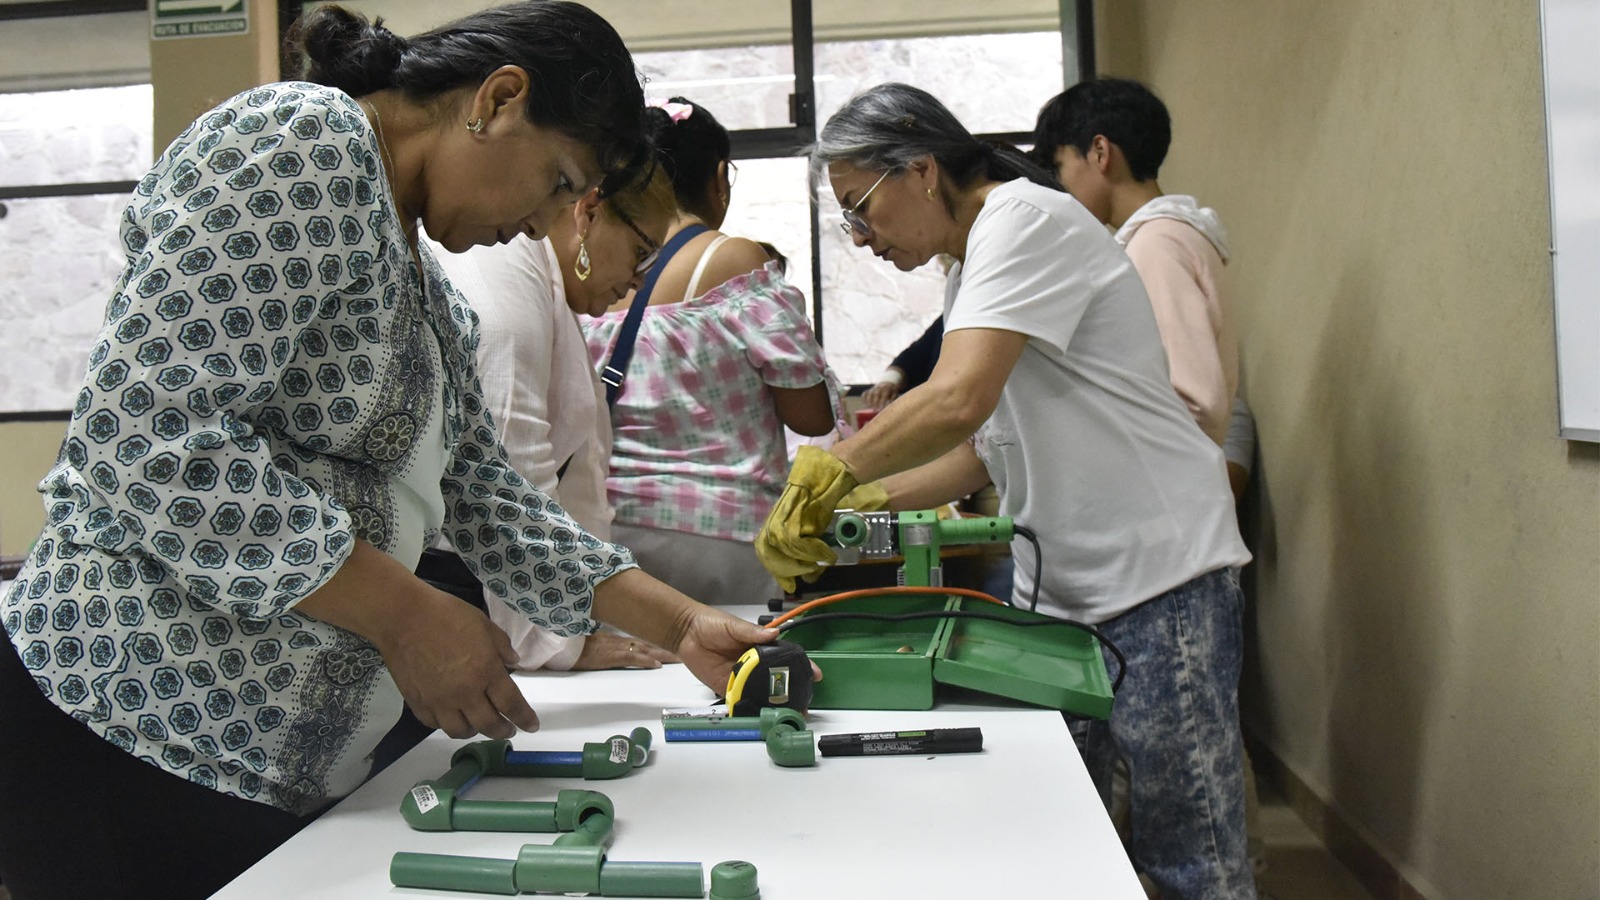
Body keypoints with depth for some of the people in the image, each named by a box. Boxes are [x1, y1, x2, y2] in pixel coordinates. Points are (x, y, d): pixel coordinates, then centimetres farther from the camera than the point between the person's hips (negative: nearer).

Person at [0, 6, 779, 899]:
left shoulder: (425, 287, 15)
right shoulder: (305, 141, -14)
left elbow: (486, 495, 15)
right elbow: (140, 439, -24)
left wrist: (683, 624, 10)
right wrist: (407, 614, -21)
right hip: (144, 733, -9)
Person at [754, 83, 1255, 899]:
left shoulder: (1027, 220, -13)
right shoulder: (972, 267, 16)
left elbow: (959, 401, -27)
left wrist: (824, 478, -19)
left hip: (1159, 580, -9)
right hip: (1055, 589, 9)